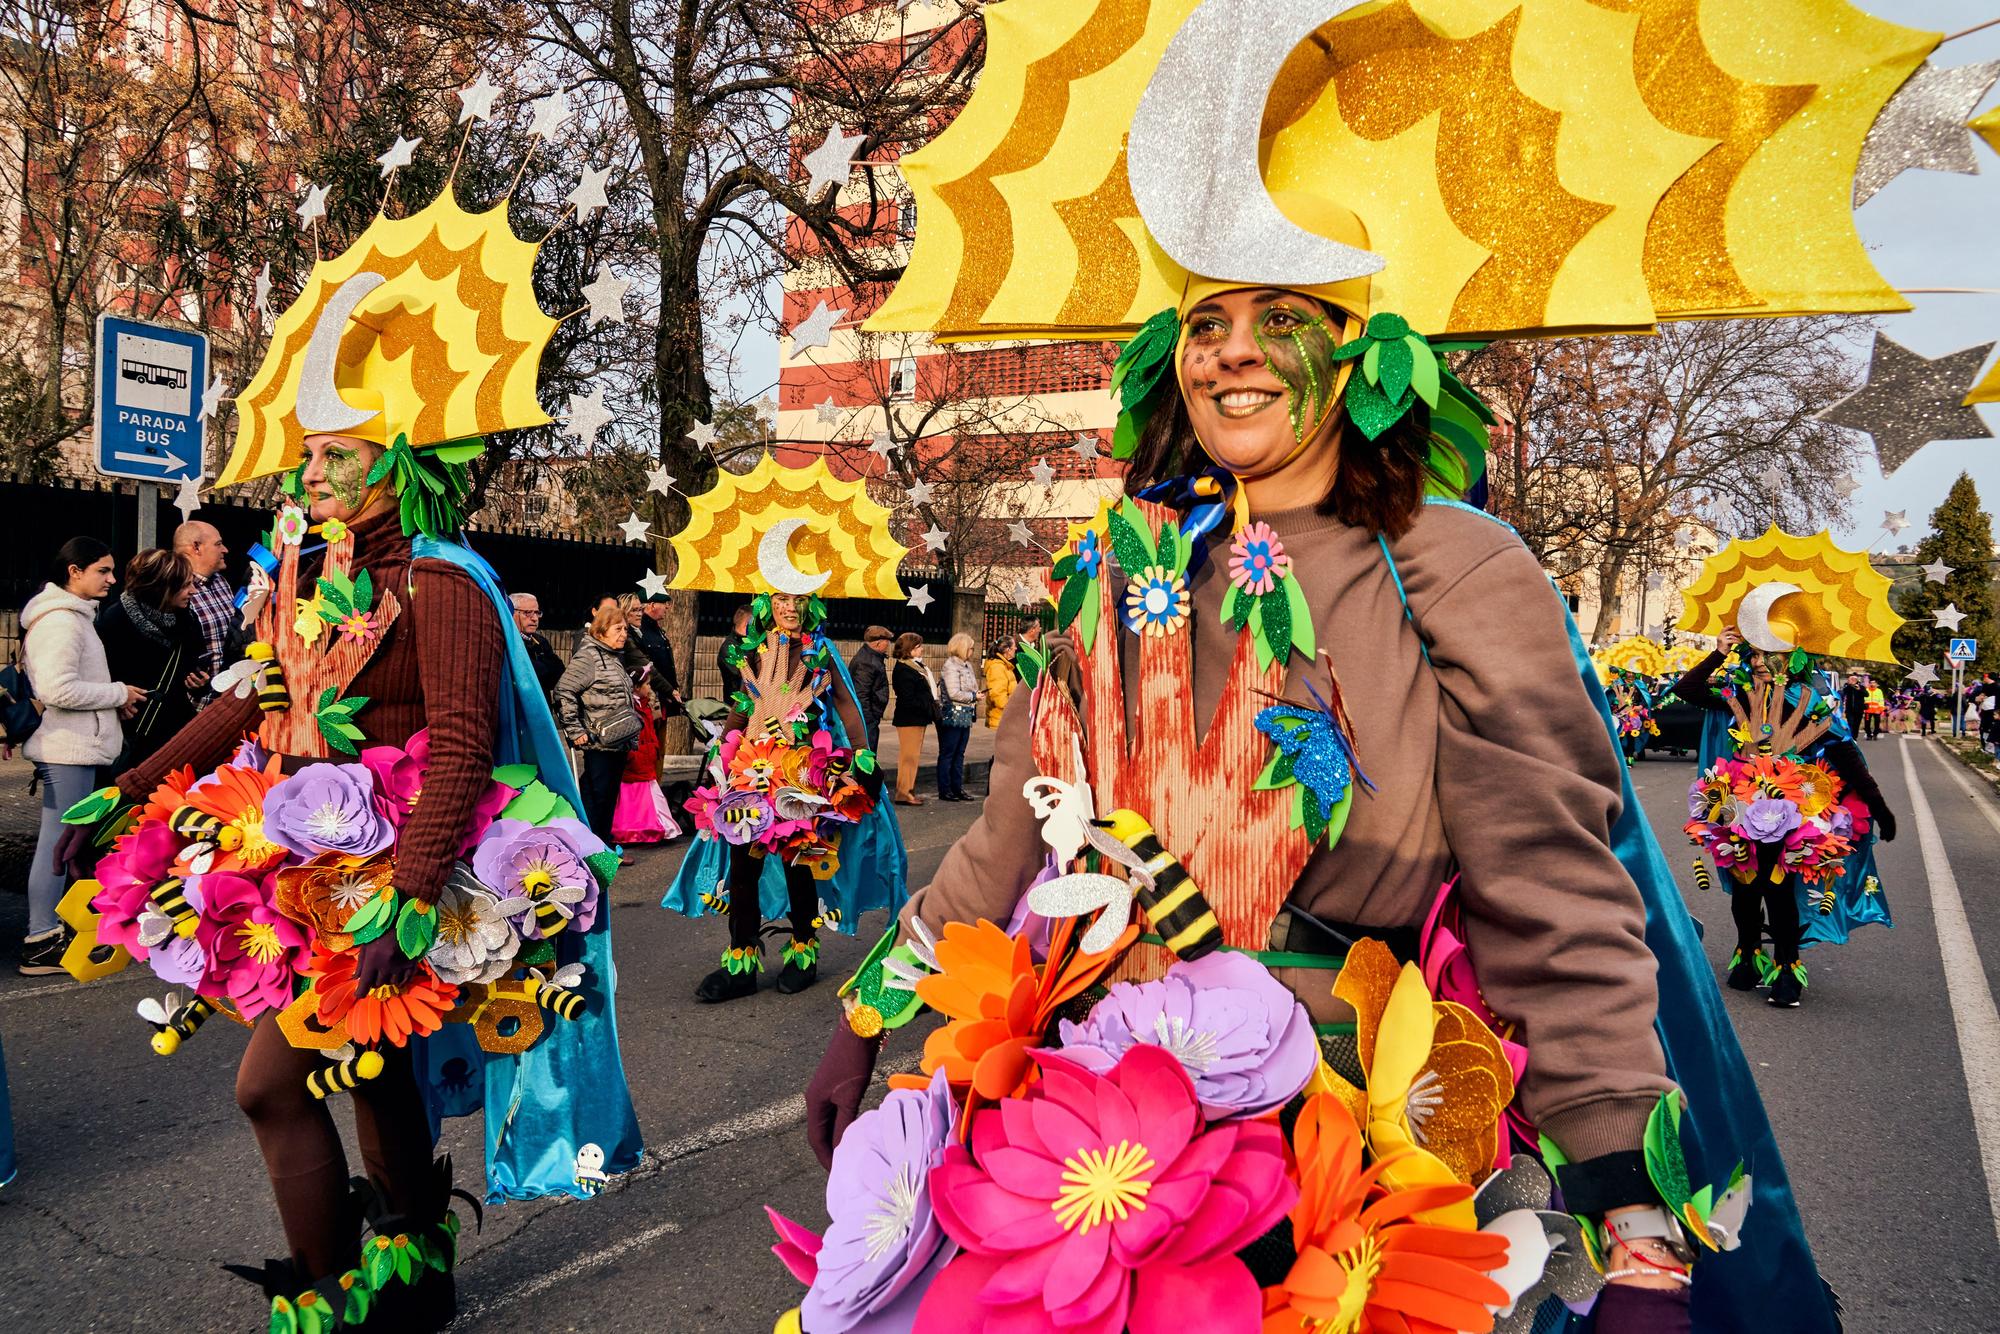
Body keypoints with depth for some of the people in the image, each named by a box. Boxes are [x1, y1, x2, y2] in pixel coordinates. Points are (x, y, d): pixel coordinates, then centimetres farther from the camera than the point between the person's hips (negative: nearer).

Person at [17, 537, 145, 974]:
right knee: (58, 841, -6)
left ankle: (50, 930, 24)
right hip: (68, 749, -11)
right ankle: (41, 943, -1)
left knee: (60, 840, 15)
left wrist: (113, 697, 8)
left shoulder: (74, 615, 18)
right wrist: (118, 694, -14)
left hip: (73, 746, 11)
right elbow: (57, 689, -24)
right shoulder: (61, 620, -15)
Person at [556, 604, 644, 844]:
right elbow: (564, 691, -17)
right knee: (597, 796, -4)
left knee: (610, 796, 12)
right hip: (599, 743, -8)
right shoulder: (588, 656, -10)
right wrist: (575, 730, -17)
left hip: (619, 741, 8)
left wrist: (631, 729, 19)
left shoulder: (616, 657, 17)